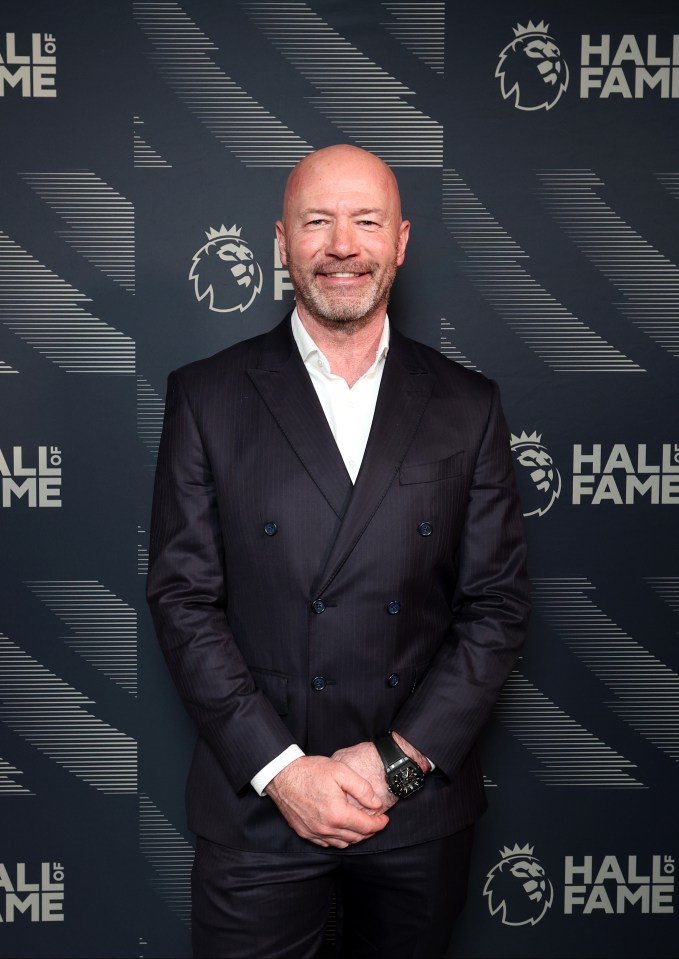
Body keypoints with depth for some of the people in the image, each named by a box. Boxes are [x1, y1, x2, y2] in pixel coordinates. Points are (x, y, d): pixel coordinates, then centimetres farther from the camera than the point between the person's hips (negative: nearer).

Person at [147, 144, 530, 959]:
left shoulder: (466, 407, 1)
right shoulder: (207, 397, -2)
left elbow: (496, 604, 0)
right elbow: (182, 598, -5)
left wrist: (400, 757, -9)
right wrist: (281, 769, -12)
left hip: (422, 803, 2)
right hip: (256, 803, -1)